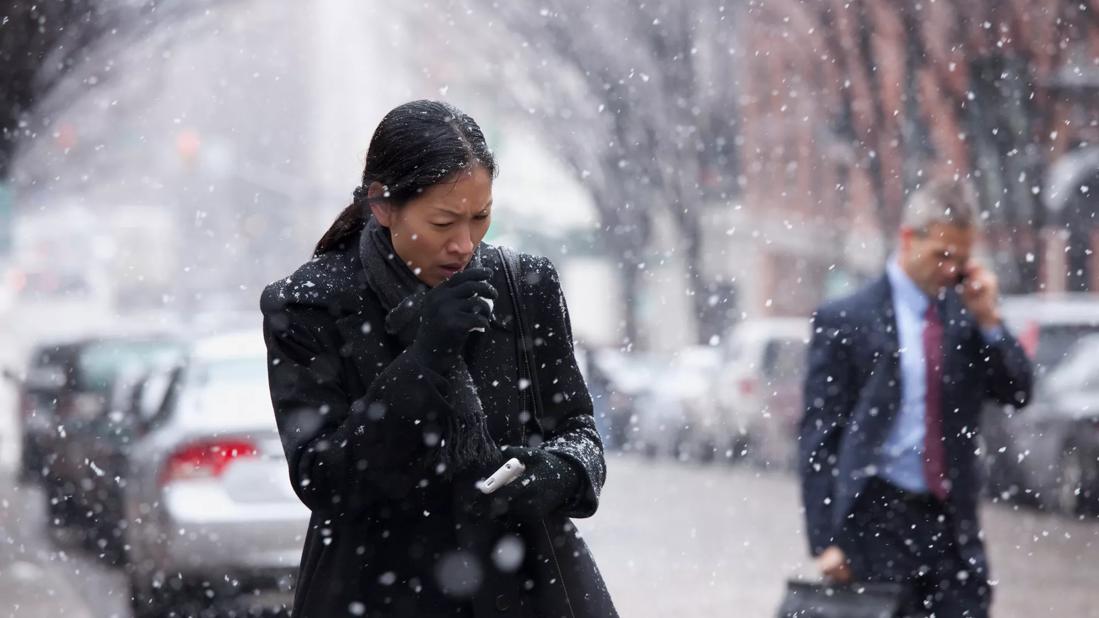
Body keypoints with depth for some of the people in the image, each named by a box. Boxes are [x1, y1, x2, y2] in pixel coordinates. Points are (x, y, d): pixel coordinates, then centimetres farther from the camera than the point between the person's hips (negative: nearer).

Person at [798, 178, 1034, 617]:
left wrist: (988, 321, -4)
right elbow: (818, 438, -5)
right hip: (876, 521, -4)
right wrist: (825, 541, -10)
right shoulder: (845, 321, -4)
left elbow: (1017, 394, 9)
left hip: (952, 524, 4)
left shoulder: (964, 313, 10)